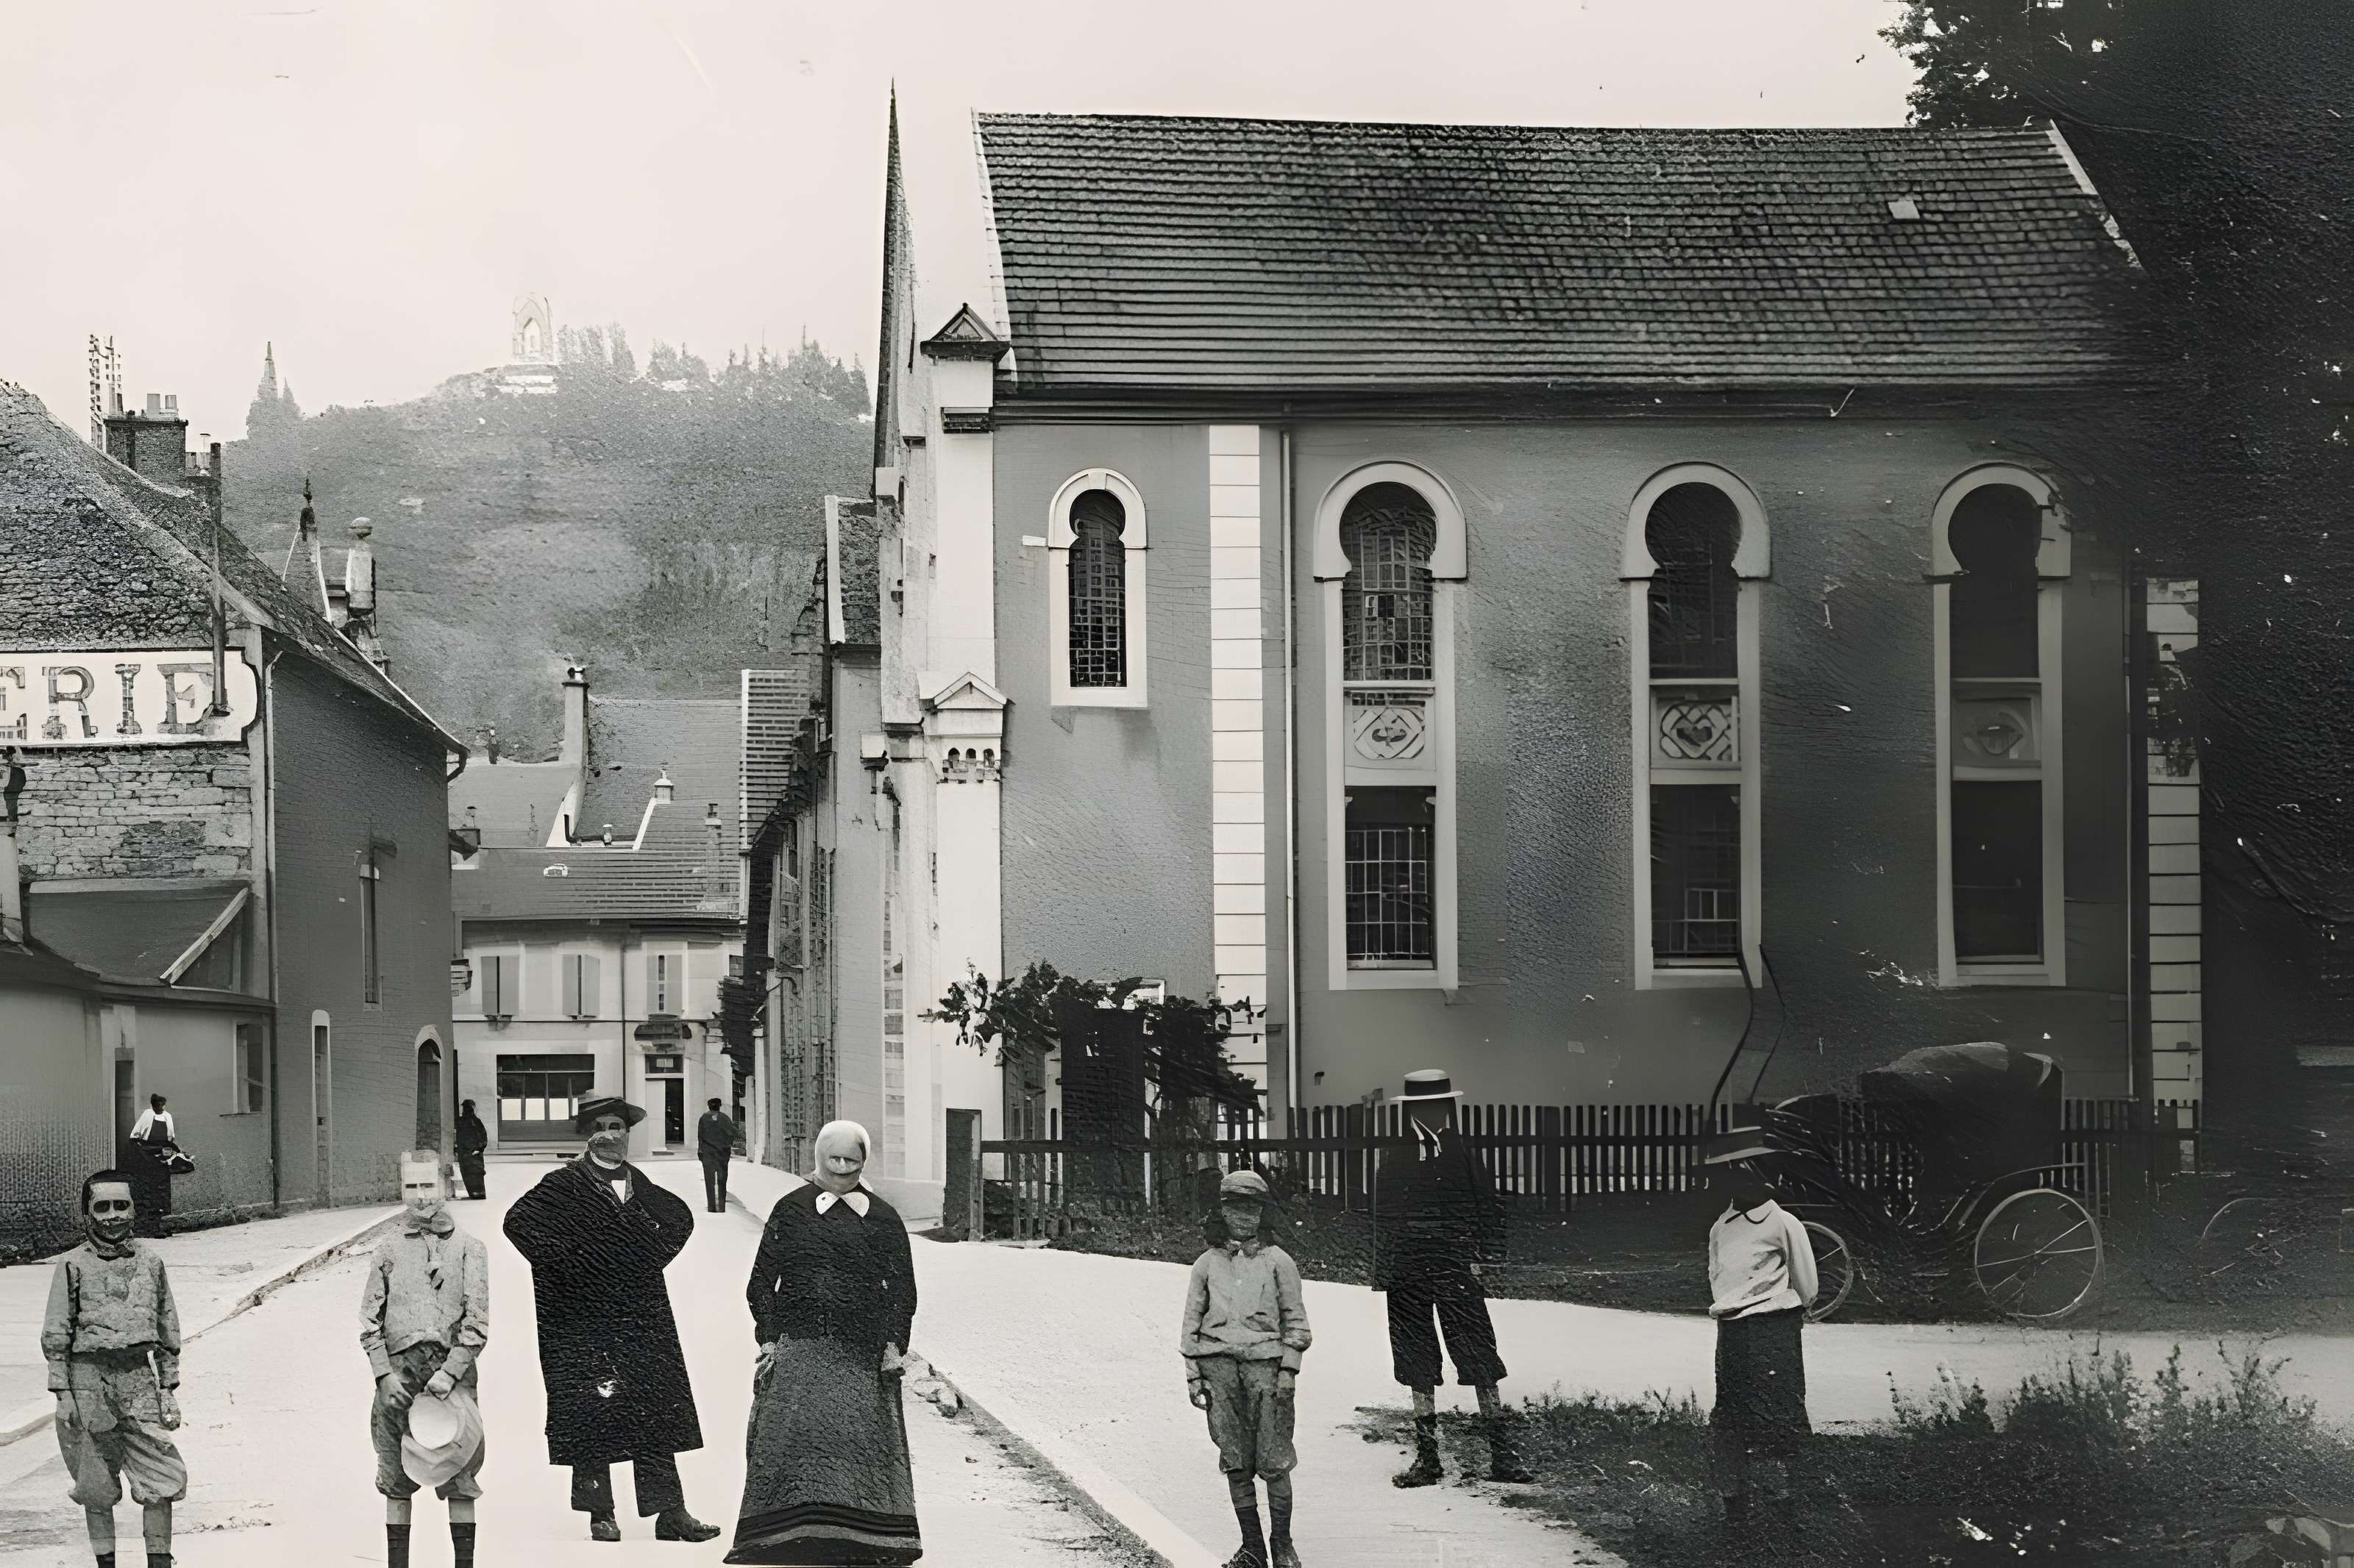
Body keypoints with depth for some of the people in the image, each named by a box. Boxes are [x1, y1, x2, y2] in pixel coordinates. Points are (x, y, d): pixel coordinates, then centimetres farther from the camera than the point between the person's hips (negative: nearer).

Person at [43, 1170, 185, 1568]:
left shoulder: (150, 1261, 10)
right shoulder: (73, 1265, 1)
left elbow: (168, 1330, 14)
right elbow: (56, 1335, 1)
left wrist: (169, 1389, 10)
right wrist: (63, 1393, -5)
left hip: (139, 1377, 2)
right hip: (89, 1376, -2)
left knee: (163, 1481, -5)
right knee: (98, 1483, 4)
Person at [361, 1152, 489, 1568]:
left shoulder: (469, 1248, 5)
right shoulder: (389, 1250, 10)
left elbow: (477, 1320, -1)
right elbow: (370, 1321, 8)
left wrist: (450, 1372, -11)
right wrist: (385, 1374, -4)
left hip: (454, 1368, -2)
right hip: (399, 1368, 2)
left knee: (460, 1477, 0)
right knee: (396, 1479, 5)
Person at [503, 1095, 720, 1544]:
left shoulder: (639, 1185, 12)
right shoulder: (564, 1184, -3)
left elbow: (680, 1218, 26)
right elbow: (519, 1221, -12)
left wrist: (657, 1254, 10)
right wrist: (560, 1264, -12)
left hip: (641, 1315, 4)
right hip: (582, 1318, -4)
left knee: (657, 1409, 1)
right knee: (590, 1411, -3)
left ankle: (669, 1511, 3)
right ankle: (600, 1513, 6)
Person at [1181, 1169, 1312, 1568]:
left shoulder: (1278, 1261, 8)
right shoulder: (1207, 1264, 13)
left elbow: (1295, 1320, 8)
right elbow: (1192, 1322, 15)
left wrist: (1289, 1369, -2)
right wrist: (1192, 1375, 7)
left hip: (1266, 1361, -2)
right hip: (1218, 1364, 2)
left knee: (1274, 1460, -6)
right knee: (1236, 1460, 2)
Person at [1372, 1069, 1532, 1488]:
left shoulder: (1466, 1155, 3)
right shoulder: (1395, 1162, 8)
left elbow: (1489, 1209, 5)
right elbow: (1384, 1220, 11)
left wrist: (1484, 1257, -5)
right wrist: (1383, 1273, 6)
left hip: (1458, 1271, -2)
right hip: (1408, 1277, 2)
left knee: (1480, 1361, -5)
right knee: (1418, 1368, 5)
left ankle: (1502, 1454, -2)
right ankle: (1426, 1457, 12)